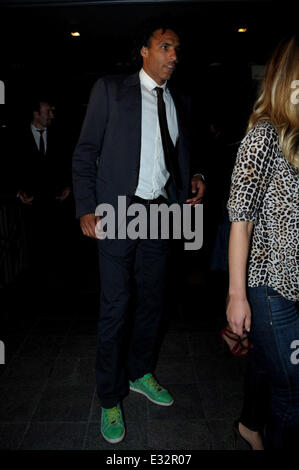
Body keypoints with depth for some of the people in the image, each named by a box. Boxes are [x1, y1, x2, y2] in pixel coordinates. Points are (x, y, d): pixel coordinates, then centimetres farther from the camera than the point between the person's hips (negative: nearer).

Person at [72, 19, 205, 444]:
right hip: (119, 213, -5)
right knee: (115, 308, 0)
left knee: (152, 301, 15)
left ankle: (140, 374, 37)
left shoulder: (179, 101, 14)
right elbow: (85, 153, -2)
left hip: (160, 213, 5)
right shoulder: (110, 89, 0)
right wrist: (86, 209, -12)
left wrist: (191, 182, -4)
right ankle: (110, 398, 19)